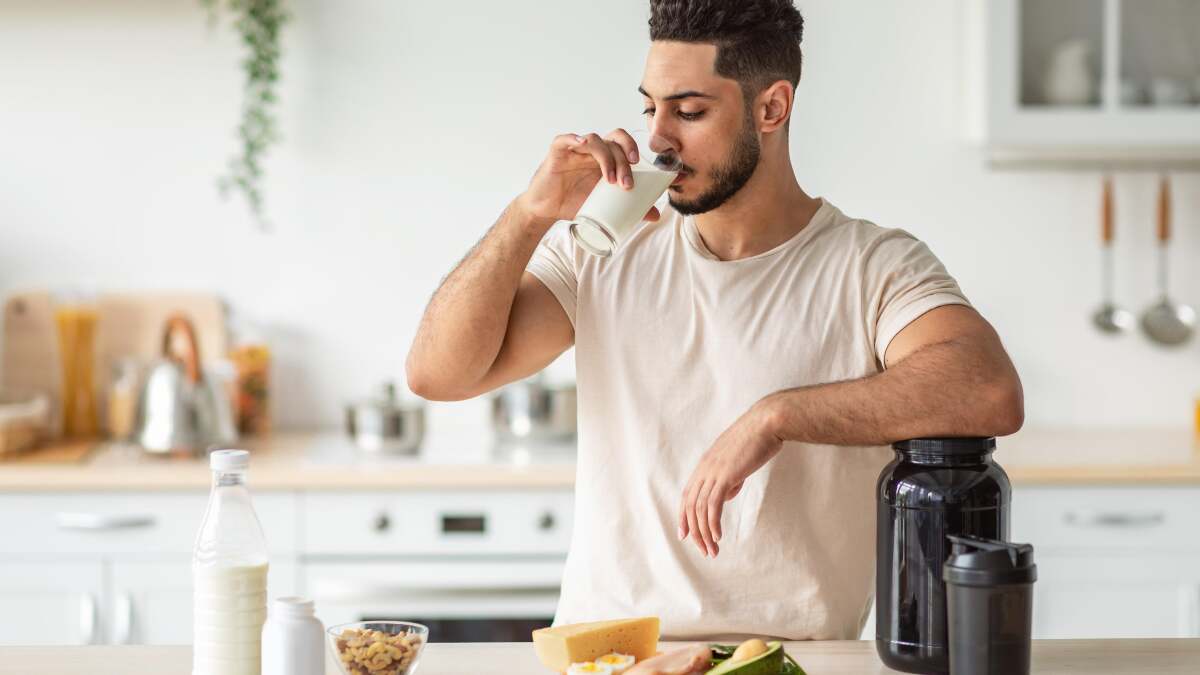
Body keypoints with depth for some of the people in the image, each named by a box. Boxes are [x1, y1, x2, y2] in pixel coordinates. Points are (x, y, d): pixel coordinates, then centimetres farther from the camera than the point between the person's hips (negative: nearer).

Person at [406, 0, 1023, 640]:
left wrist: (776, 415, -25)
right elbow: (437, 372, 2)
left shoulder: (874, 266, -3)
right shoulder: (604, 251, 7)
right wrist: (532, 212, -9)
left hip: (790, 658, -1)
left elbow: (991, 394, -21)